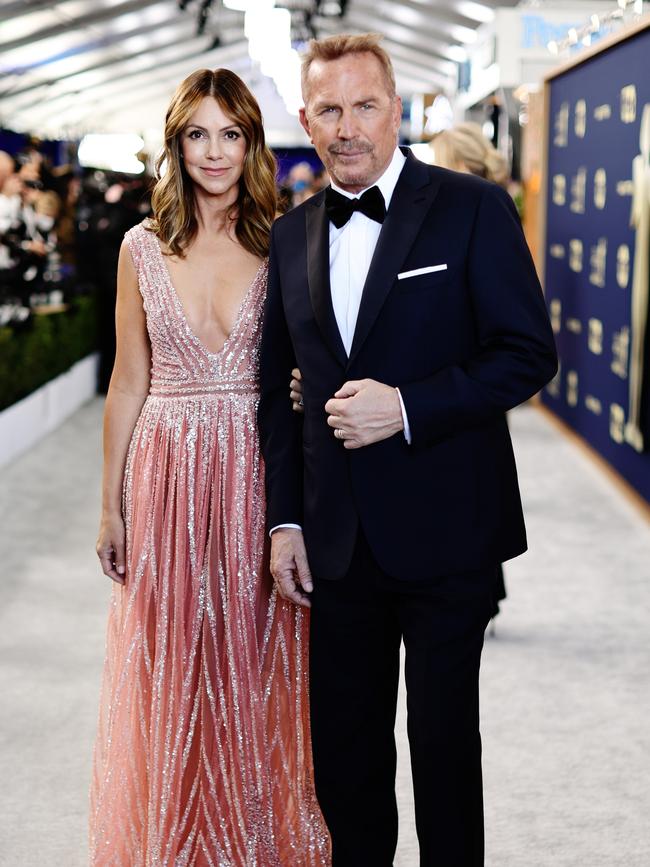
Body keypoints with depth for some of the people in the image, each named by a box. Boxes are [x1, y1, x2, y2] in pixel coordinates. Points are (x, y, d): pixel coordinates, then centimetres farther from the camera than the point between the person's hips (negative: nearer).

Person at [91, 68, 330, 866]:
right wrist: (111, 507, 5)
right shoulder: (143, 248, 2)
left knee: (257, 666, 8)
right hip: (169, 477, 1)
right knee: (173, 674, 8)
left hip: (258, 478, -1)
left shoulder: (281, 247, 0)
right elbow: (128, 385, 5)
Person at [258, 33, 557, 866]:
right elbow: (278, 386, 12)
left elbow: (529, 352, -9)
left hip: (443, 531, -4)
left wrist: (407, 405, -20)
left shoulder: (473, 209, -6)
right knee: (342, 747, 14)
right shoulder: (292, 235, 9)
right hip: (339, 539, 4)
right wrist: (285, 518, 6)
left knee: (444, 738, 9)